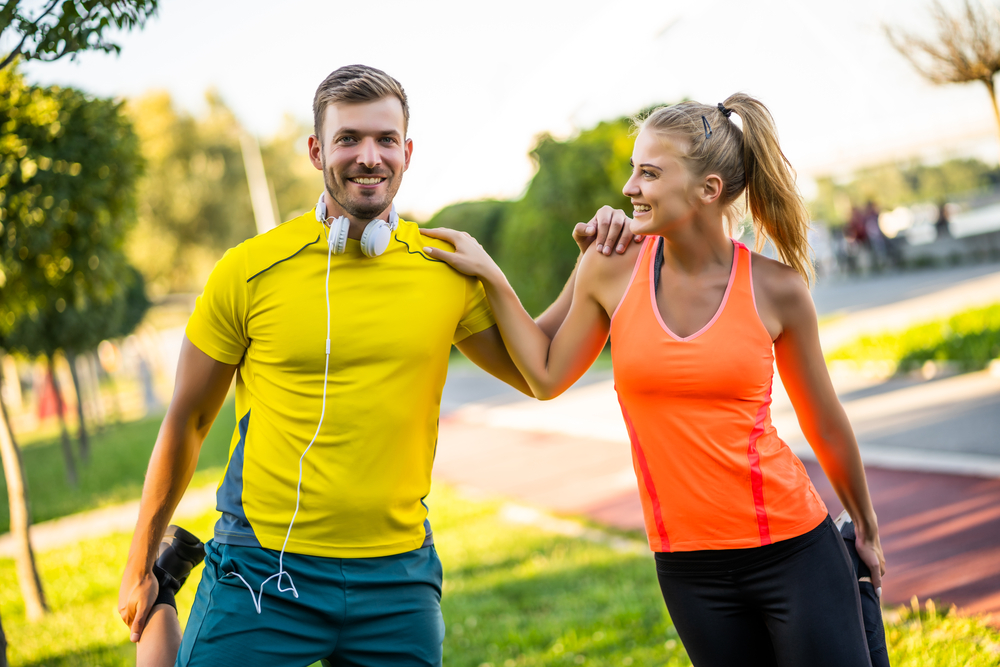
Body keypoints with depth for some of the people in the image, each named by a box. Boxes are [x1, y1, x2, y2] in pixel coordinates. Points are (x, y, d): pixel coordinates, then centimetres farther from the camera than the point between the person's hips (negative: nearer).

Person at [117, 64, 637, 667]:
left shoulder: (449, 271, 2)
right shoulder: (250, 271, -5)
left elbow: (537, 373, 14)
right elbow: (187, 422, 5)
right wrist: (140, 567, 11)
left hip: (398, 576, 2)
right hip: (262, 572, -2)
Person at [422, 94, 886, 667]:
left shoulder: (776, 289, -6)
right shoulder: (613, 270, -3)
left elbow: (825, 423, 5)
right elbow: (546, 377, 5)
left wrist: (867, 529, 15)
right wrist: (490, 276, 1)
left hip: (795, 551, -1)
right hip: (689, 568, 2)